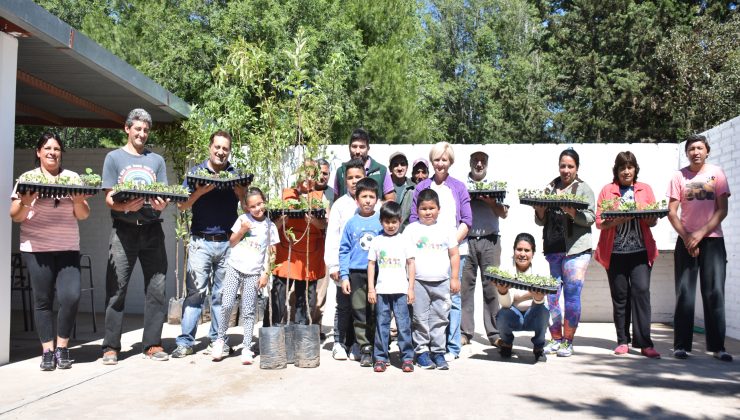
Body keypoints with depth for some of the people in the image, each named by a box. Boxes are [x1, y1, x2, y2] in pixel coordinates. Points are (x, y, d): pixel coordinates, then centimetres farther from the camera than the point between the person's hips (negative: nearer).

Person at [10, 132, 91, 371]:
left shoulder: (73, 178, 11)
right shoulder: (27, 178, 7)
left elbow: (83, 215, 8)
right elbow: (15, 216, 5)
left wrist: (78, 201, -12)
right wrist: (25, 204, -15)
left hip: (68, 248, 1)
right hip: (36, 248, -1)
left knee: (71, 296, -9)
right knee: (43, 300, 2)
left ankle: (62, 347, 9)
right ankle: (47, 351, 12)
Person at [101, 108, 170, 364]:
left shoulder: (157, 160, 16)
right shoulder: (114, 158, 8)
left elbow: (165, 196, 10)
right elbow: (109, 198, 0)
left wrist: (161, 204, -14)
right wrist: (127, 206, -21)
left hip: (152, 230, 2)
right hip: (124, 230, -2)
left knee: (156, 288, 1)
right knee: (116, 290, -3)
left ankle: (153, 344, 9)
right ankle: (111, 346, 5)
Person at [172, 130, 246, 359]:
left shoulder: (236, 174, 11)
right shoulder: (196, 171, 7)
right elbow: (181, 205, 2)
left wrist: (237, 189, -12)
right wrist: (201, 190, -14)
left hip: (227, 243, 2)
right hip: (201, 242, -2)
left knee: (221, 294, 7)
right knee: (195, 291, -4)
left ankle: (217, 340, 16)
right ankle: (185, 342, 2)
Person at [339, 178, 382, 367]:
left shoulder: (381, 221, 2)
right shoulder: (351, 223, 5)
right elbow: (344, 250, 7)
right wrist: (344, 275, 1)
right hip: (356, 273, 1)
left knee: (376, 312, 1)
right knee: (359, 313, 4)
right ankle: (365, 349, 14)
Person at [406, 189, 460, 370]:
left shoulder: (447, 229, 8)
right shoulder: (411, 229, 3)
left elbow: (454, 254, 9)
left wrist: (454, 278, 4)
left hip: (442, 282, 2)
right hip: (419, 281, -1)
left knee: (440, 319, 5)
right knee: (420, 319, 4)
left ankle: (438, 352, 13)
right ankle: (421, 352, 13)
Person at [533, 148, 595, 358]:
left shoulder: (583, 188, 5)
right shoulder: (550, 188, 14)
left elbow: (590, 218, -4)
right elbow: (541, 221, 14)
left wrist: (572, 213, -20)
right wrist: (540, 212, -6)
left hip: (576, 248, -3)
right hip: (552, 248, 4)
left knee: (572, 294, -3)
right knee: (551, 295, 5)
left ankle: (568, 340, 8)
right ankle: (555, 338, 18)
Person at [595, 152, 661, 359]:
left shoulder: (645, 189, 12)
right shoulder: (607, 190, 8)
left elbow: (653, 221, 11)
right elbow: (599, 222, 2)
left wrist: (648, 217, -12)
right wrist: (617, 220, -17)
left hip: (640, 250, 0)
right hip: (615, 251, 0)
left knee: (641, 291, -10)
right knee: (620, 295, 4)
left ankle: (644, 342, -5)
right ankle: (623, 341, 12)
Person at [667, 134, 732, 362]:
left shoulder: (717, 173, 4)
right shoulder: (679, 176, 4)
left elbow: (722, 210, -2)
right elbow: (671, 212, 1)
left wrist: (701, 233, -12)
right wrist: (686, 237, -10)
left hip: (712, 240, 0)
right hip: (686, 241, 0)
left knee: (714, 293, -1)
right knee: (684, 294, 0)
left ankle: (717, 346, 6)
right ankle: (681, 345, 6)